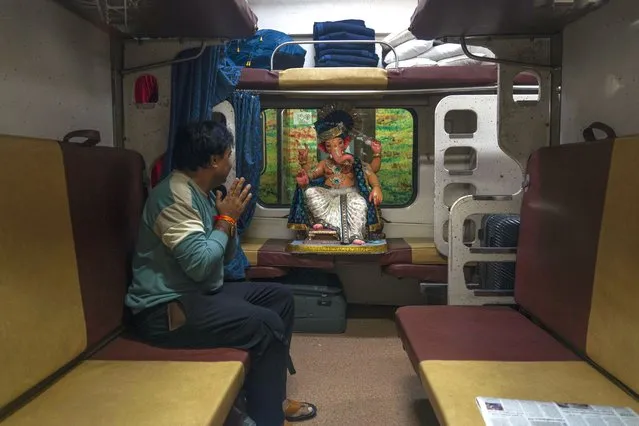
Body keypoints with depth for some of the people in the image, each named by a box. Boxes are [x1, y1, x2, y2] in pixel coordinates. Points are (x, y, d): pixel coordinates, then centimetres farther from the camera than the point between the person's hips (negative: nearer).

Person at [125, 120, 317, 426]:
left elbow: (226, 255, 15)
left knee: (279, 296, 9)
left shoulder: (203, 193, 11)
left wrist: (230, 217, -3)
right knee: (267, 325, -22)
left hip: (199, 293, 10)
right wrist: (226, 219, -14)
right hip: (165, 308, -10)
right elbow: (200, 264, -28)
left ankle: (273, 396, 16)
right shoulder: (175, 195, -20)